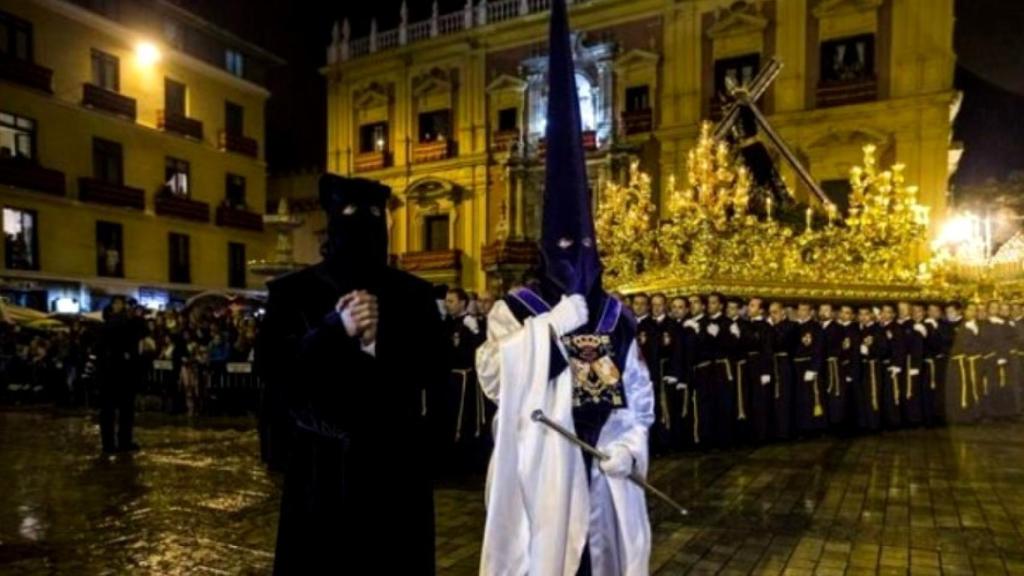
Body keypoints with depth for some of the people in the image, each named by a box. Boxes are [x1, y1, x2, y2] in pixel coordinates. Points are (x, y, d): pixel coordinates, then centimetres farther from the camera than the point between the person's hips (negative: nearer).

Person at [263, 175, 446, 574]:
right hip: (321, 466, -1)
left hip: (395, 464, 1)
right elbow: (270, 365, -6)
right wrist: (335, 330, -18)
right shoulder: (293, 291, 4)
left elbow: (435, 369, -1)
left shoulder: (413, 294, 7)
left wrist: (383, 338, -16)